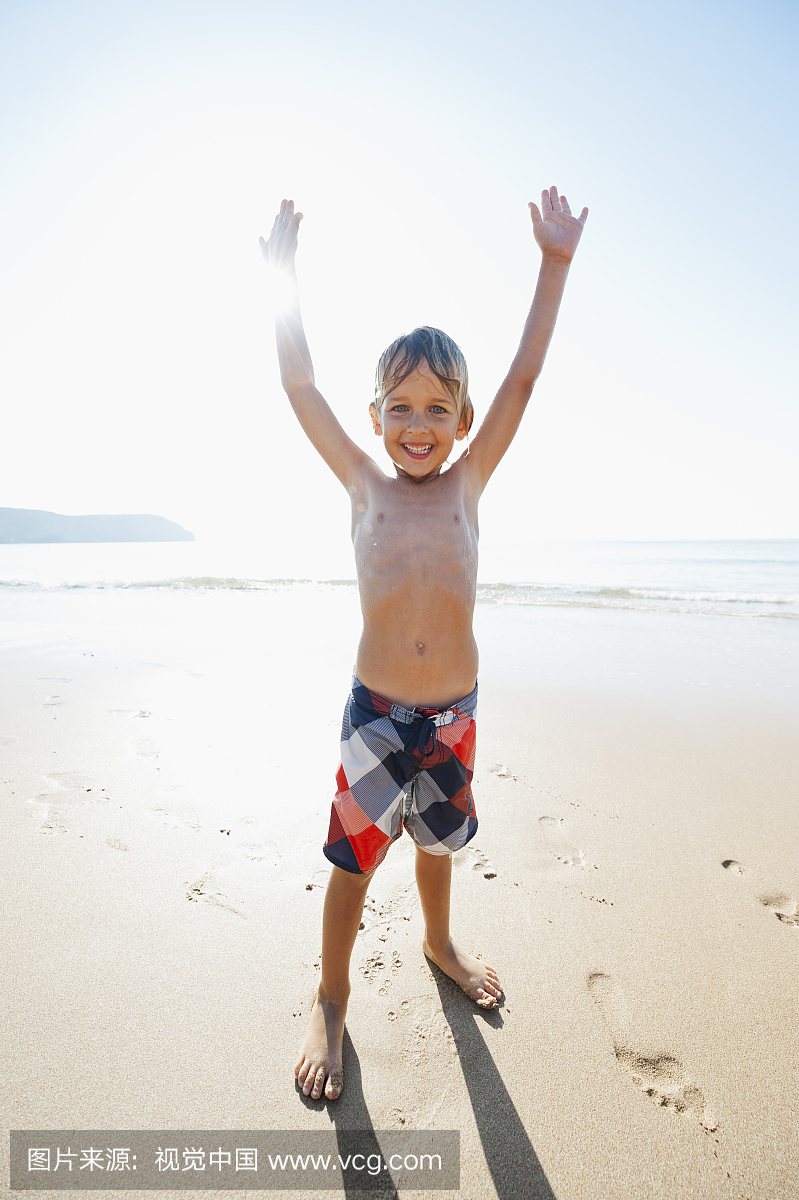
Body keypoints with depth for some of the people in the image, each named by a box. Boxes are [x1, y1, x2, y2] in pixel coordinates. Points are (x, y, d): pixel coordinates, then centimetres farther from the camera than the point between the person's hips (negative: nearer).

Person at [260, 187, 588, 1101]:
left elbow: (523, 379, -3)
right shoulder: (363, 484, -2)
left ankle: (439, 940, 51)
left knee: (436, 834, 23)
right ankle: (332, 998, 34)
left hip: (455, 709, 2)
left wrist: (555, 263, -3)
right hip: (375, 709, -1)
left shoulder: (468, 481, 0)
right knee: (353, 853, 9)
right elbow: (300, 386, -2)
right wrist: (285, 281, -1)